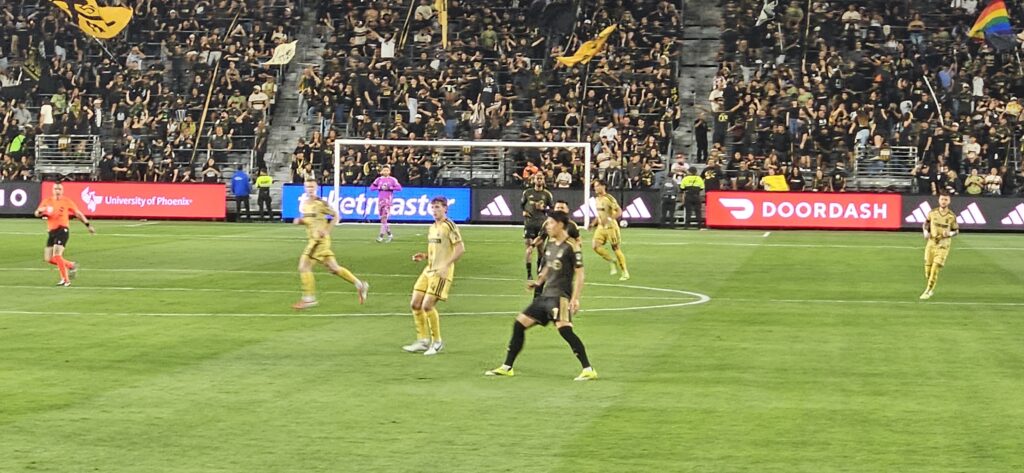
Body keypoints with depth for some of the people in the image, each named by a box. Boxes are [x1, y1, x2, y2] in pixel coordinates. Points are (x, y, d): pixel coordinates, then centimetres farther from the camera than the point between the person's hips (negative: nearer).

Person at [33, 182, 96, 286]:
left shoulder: (67, 201, 0)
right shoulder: (47, 201, 7)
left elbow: (78, 213, 8)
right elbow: (37, 214, 5)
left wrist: (88, 225, 6)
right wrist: (40, 211, -19)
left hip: (62, 230, -5)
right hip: (52, 232, 5)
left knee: (56, 255, -20)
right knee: (48, 259, 2)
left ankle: (66, 280, -12)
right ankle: (71, 265, 22)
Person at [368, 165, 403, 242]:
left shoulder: (392, 180, 1)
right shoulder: (379, 179, 10)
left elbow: (399, 188, -7)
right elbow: (372, 187, 5)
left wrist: (389, 188, -14)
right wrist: (380, 187, -9)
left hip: (388, 199, -4)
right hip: (380, 199, 4)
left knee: (384, 217, -14)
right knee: (382, 218, 7)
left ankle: (381, 235, -16)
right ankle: (389, 234, 22)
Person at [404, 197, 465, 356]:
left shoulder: (449, 226, -10)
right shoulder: (432, 228, 16)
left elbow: (460, 248, -15)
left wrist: (446, 265, -23)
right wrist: (423, 256, 6)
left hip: (441, 272, -8)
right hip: (428, 270, 8)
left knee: (427, 305, -14)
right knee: (415, 304, 3)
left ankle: (437, 342, 2)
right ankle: (423, 340, 13)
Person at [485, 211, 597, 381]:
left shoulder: (571, 246, -11)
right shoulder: (550, 243, 12)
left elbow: (579, 273, -14)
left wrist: (575, 299, -21)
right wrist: (538, 282, 9)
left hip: (560, 296, -9)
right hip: (546, 295, 9)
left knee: (564, 329, -26)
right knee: (519, 324, 10)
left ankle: (588, 370, -21)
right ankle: (507, 368, 21)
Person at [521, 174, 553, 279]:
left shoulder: (547, 194, 4)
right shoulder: (527, 192, 6)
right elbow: (521, 204, 19)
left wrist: (543, 209, -10)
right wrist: (523, 211, 1)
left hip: (541, 223, 1)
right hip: (529, 222, -1)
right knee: (529, 248, -6)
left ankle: (539, 270, 25)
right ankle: (529, 273, -3)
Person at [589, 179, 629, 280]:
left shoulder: (609, 198, -15)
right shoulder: (597, 199, 9)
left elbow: (619, 211, -18)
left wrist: (610, 219, -31)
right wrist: (594, 222, 12)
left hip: (611, 227, -7)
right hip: (601, 227, 7)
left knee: (616, 248, -3)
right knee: (595, 246, -10)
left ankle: (625, 273, 9)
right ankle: (613, 262, 8)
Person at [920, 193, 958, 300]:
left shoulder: (952, 216, -5)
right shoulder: (932, 213, 0)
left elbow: (956, 230, 5)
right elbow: (925, 224, 15)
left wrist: (949, 233, -17)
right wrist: (926, 232, -5)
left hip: (943, 245, -3)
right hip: (931, 243, 3)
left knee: (935, 269, -12)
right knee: (928, 269, 6)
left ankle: (928, 291, -1)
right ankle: (931, 288, 32)